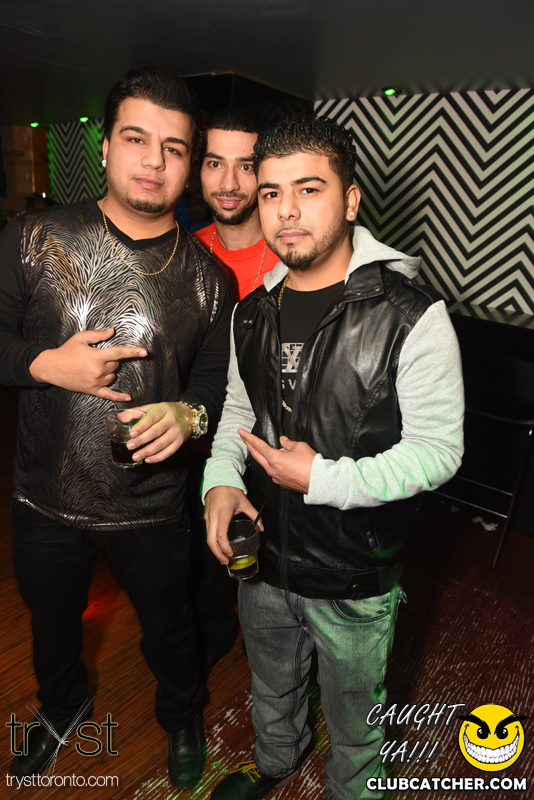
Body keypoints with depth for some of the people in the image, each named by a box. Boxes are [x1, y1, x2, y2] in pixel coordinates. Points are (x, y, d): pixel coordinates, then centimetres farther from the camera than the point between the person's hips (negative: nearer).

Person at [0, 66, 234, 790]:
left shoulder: (208, 276, -6)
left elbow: (221, 375, -2)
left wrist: (191, 412, -22)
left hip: (152, 506, -1)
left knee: (168, 625, 21)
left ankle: (182, 717, 56)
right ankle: (62, 703, 63)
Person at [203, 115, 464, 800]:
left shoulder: (411, 317, -21)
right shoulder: (252, 312, -2)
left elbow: (438, 448, -18)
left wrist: (324, 479, -27)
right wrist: (221, 481, -10)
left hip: (355, 581, -5)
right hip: (261, 561, 6)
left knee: (352, 717, 23)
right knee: (271, 686, 32)